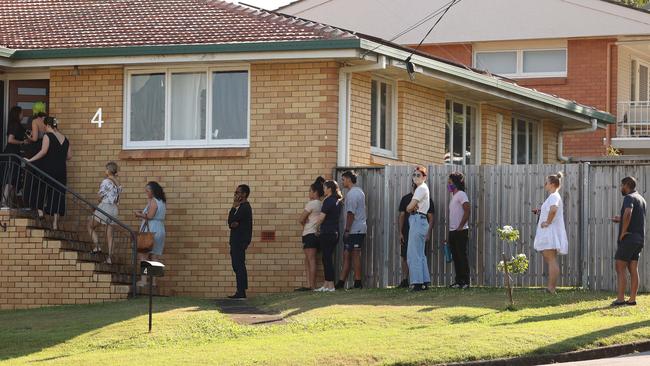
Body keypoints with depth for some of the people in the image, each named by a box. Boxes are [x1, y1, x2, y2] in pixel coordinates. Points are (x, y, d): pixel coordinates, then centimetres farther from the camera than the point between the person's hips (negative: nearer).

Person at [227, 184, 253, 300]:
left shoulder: (244, 207, -14)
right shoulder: (242, 207, 19)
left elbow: (231, 221, -16)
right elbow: (231, 222, 17)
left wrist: (234, 207, -7)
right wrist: (233, 224, -4)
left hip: (240, 240, -11)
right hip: (237, 239, 11)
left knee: (239, 265, -11)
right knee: (238, 265, 12)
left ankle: (241, 292, -13)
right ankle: (240, 291, 14)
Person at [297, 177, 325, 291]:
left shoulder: (312, 204, -10)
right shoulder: (322, 204, 13)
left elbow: (301, 219, -9)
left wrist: (304, 226, 10)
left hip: (310, 234, -8)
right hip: (316, 234, 8)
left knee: (311, 260, -9)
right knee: (308, 261, 9)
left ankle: (312, 286, -12)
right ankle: (309, 285, 5)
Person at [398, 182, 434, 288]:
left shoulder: (427, 199, 4)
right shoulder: (406, 199, 10)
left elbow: (430, 218, 3)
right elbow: (401, 216, 9)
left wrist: (428, 233, -8)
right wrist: (400, 233, 0)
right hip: (407, 232, 2)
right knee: (405, 256, 0)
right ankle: (404, 281, 7)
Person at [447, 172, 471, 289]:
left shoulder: (461, 194, -9)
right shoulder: (454, 196, 19)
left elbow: (467, 211, -19)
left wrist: (460, 226, -19)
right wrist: (452, 229, 16)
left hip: (460, 231, -9)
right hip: (452, 231, 9)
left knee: (462, 256, -8)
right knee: (456, 257, 9)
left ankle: (465, 281, -7)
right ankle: (458, 281, 13)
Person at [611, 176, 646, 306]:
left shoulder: (629, 198, -11)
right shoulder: (641, 199, 17)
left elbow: (628, 213, -31)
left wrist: (623, 231, -22)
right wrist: (621, 220, 24)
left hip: (628, 238, -8)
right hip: (639, 238, 8)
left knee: (620, 268, -5)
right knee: (633, 269, 7)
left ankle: (620, 298, -10)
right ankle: (632, 299, 4)